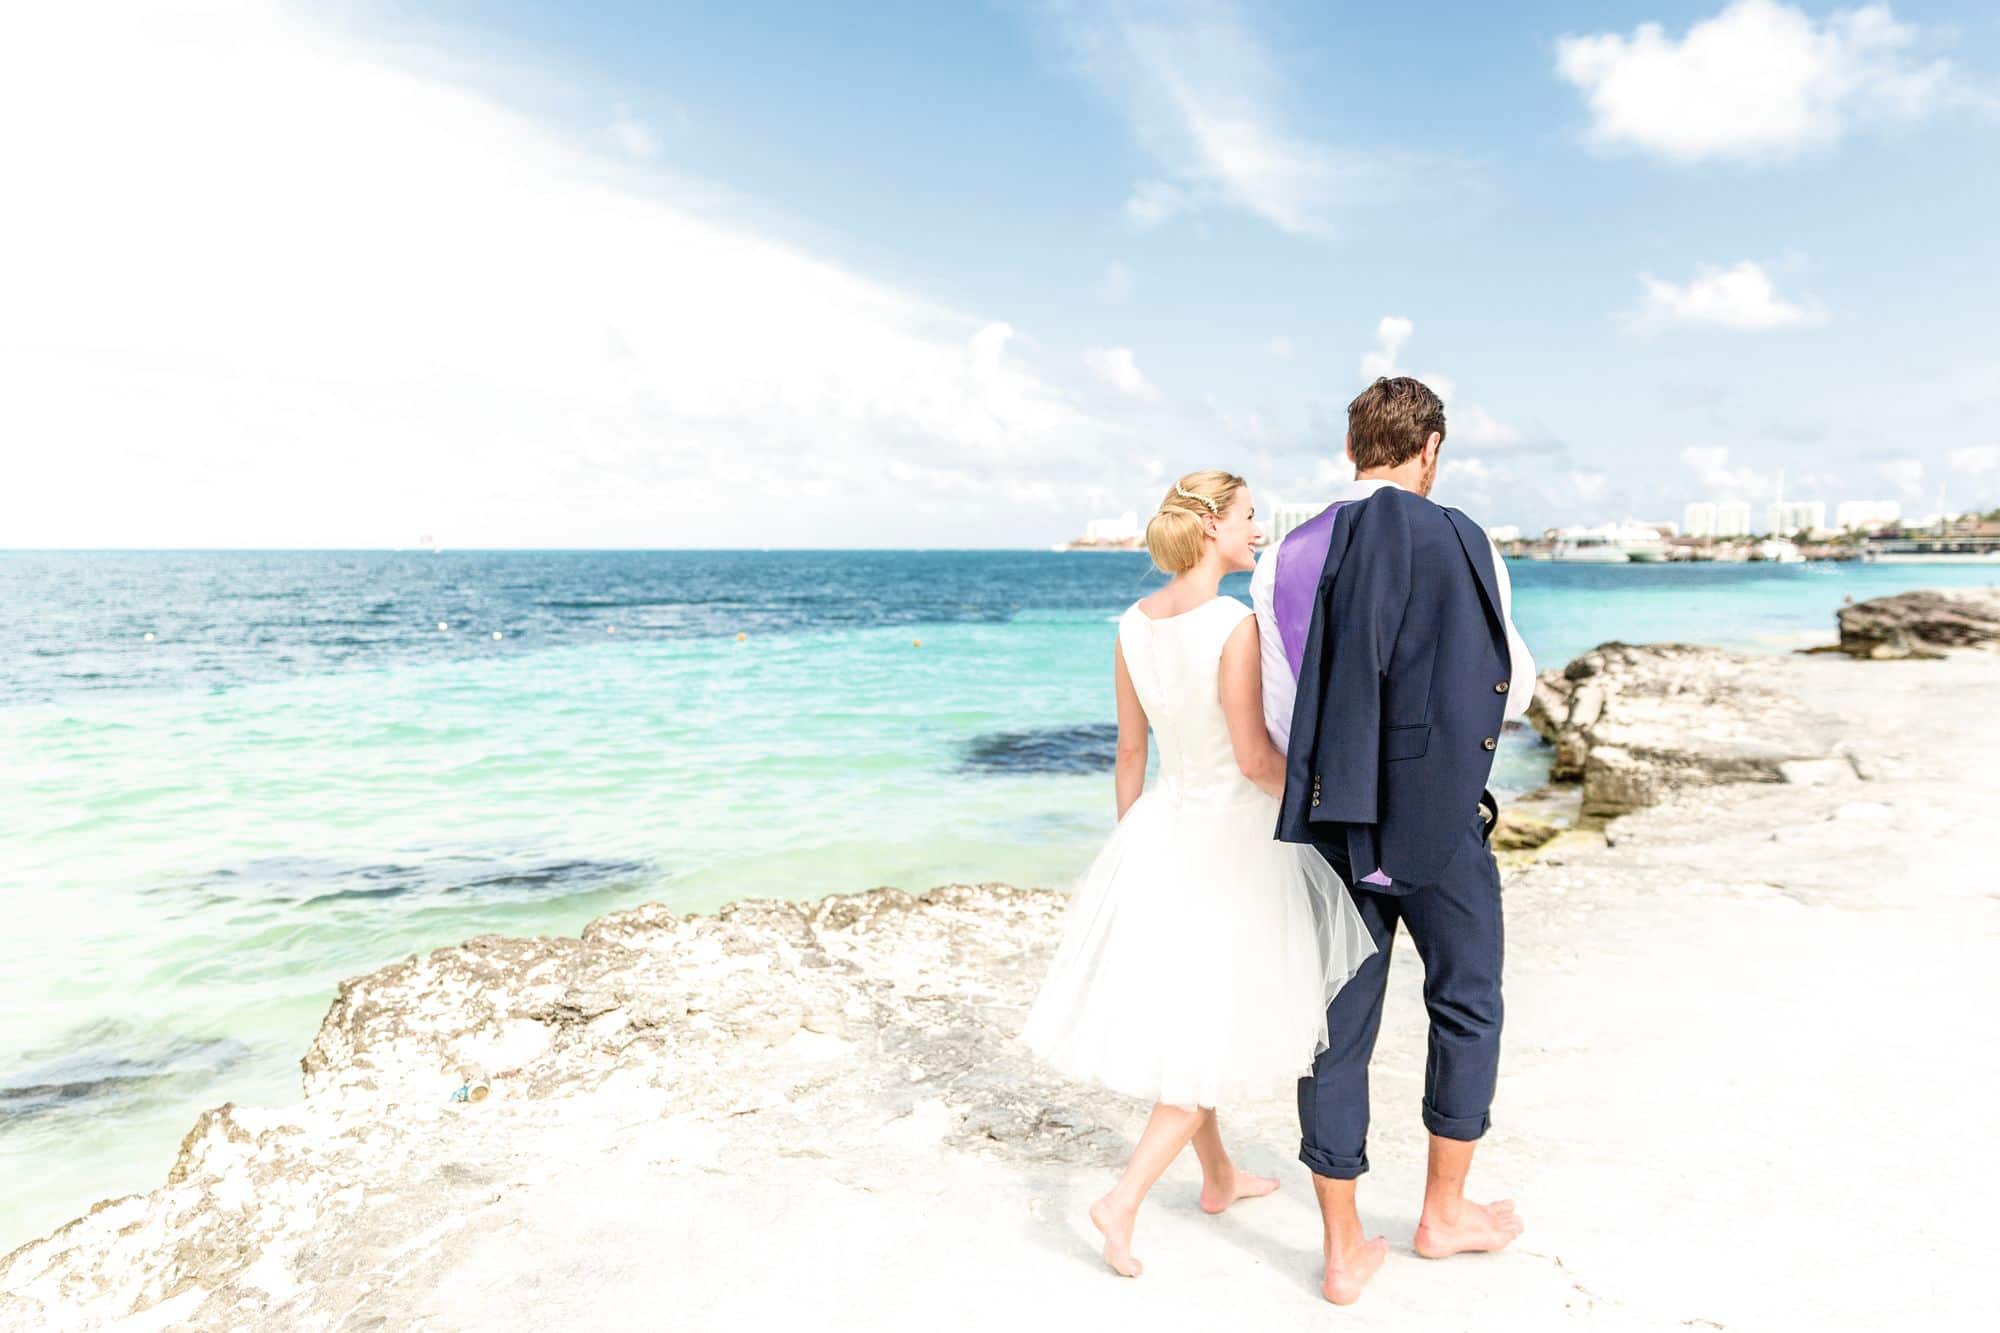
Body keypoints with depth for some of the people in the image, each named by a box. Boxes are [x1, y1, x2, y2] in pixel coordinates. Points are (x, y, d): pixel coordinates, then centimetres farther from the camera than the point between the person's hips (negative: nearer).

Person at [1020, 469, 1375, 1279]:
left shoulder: (1132, 625, 0)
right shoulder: (1235, 624, -21)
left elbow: (1129, 749, 7)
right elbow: (1255, 758, -21)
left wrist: (1128, 844, 17)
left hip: (1163, 830, 7)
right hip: (1231, 839, -7)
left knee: (1185, 1013, 21)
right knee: (1223, 1027, 6)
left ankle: (1220, 1178, 40)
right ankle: (1123, 1202, 1)